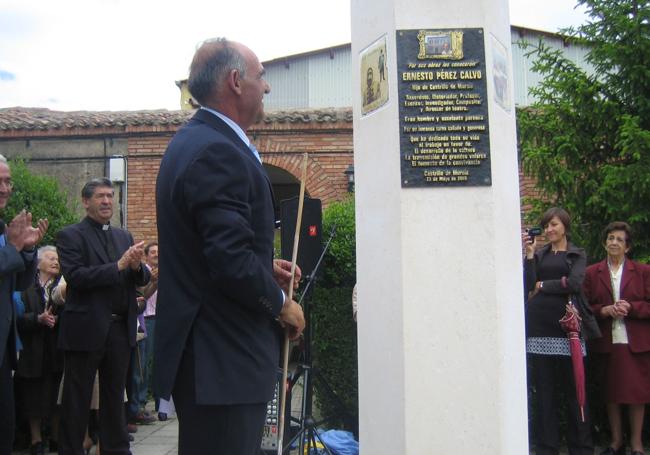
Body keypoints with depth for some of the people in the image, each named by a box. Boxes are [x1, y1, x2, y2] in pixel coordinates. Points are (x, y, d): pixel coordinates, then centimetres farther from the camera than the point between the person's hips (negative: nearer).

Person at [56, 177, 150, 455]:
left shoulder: (124, 237, 13)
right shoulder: (70, 236, -4)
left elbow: (142, 279, 9)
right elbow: (74, 276, -17)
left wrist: (136, 266, -14)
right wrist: (118, 266, -21)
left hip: (120, 329, 5)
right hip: (86, 329, -5)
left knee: (114, 397, 15)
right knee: (77, 400, 4)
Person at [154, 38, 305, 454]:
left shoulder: (190, 142, 14)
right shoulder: (219, 153, -19)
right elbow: (231, 260, -25)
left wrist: (264, 268, 13)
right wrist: (281, 304, -9)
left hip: (207, 353, 11)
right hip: (223, 360, -11)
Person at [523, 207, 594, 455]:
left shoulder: (577, 255, 9)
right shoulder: (539, 253, 14)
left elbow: (574, 283, -9)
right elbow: (528, 285, 1)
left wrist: (542, 285, -2)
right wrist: (530, 255, -4)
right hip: (539, 326, 2)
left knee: (573, 388, 2)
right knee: (544, 390, 4)